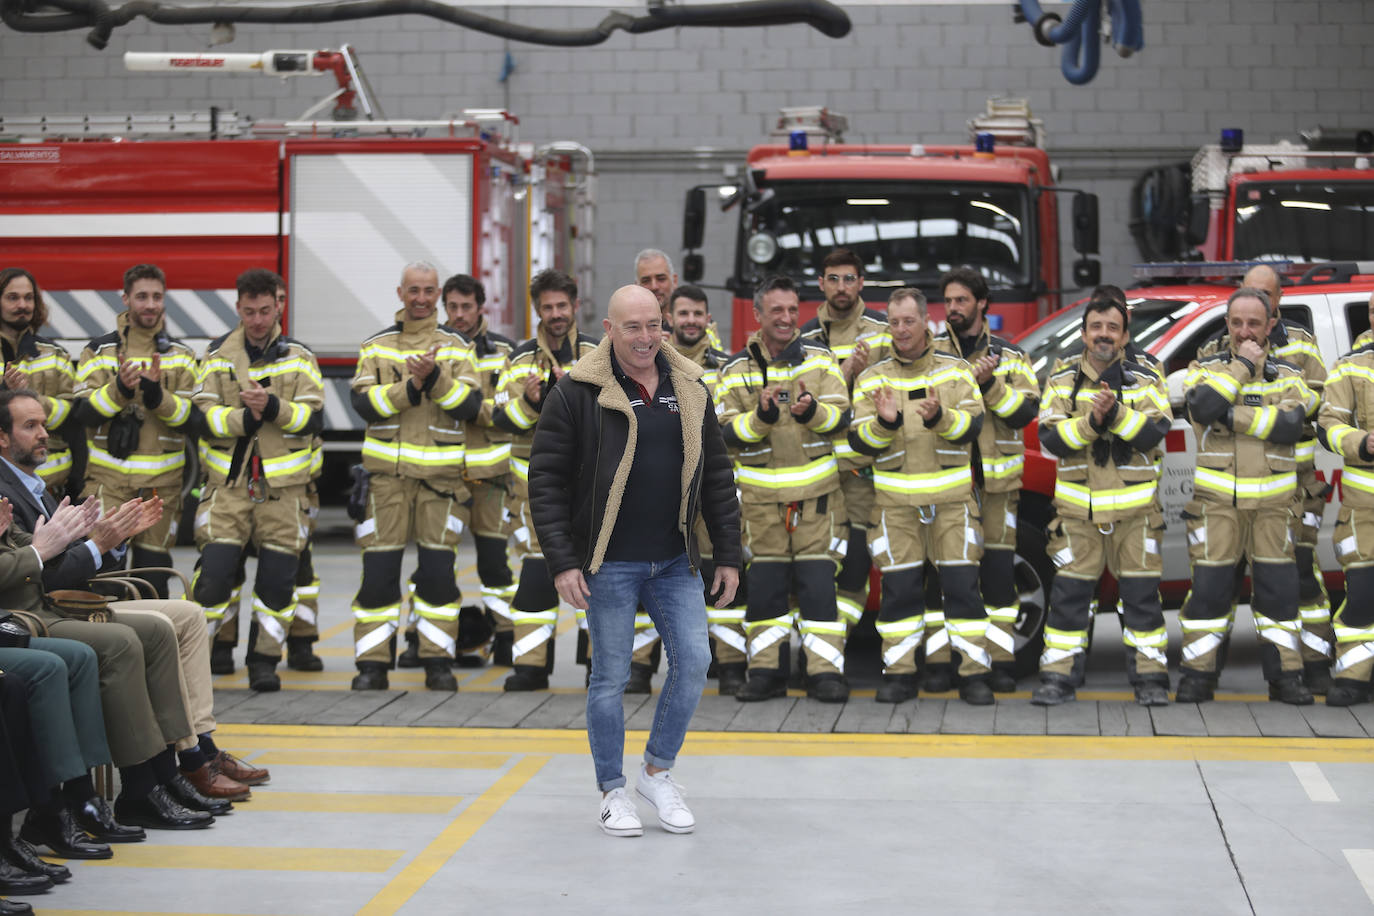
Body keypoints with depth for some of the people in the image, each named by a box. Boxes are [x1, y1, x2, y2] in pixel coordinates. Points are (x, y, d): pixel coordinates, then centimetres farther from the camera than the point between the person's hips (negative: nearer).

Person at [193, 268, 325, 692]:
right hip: (228, 482, -1)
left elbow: (313, 418, -3)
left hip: (283, 485, 1)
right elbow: (203, 416, -2)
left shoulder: (299, 357, 6)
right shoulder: (217, 355, 7)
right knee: (214, 572, -8)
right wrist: (245, 417, -18)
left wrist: (273, 407, -20)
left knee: (278, 579, 2)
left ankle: (264, 661, 14)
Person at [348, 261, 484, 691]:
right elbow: (363, 402, -5)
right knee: (378, 570, -1)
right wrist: (410, 387, -16)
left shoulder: (456, 345, 8)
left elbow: (470, 404, -5)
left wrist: (435, 378, -19)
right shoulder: (376, 346, 9)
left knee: (438, 570, 1)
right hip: (386, 473, 0)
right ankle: (372, 663, 4)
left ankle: (438, 660, 10)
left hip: (440, 473, 0)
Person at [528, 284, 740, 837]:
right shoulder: (577, 392, -7)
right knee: (610, 677, 2)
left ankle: (657, 772, 17)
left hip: (674, 562, 4)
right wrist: (561, 562, -12)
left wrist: (728, 556, 9)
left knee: (694, 662, -2)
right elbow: (546, 479, -7)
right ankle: (613, 792, 17)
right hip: (609, 564, -4)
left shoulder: (690, 391, 7)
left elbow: (717, 477, 12)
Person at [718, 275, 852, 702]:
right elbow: (727, 432, -3)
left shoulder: (819, 358, 4)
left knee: (818, 582, -4)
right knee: (764, 583, 4)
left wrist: (813, 412, -25)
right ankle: (766, 671, 13)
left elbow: (842, 415, -4)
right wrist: (761, 416, -21)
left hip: (816, 490, -1)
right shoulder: (736, 370, 4)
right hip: (761, 494, 1)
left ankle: (825, 672, 0)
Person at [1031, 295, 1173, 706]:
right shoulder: (1062, 383, 7)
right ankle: (1059, 677, 8)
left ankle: (1150, 678, 7)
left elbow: (1155, 433, -11)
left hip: (1135, 508, -1)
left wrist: (1116, 413, -24)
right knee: (1069, 593, 1)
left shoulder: (1146, 382, 5)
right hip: (1077, 509, 1)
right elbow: (1050, 437, -6)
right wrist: (1091, 421, -21)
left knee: (1142, 594, 0)